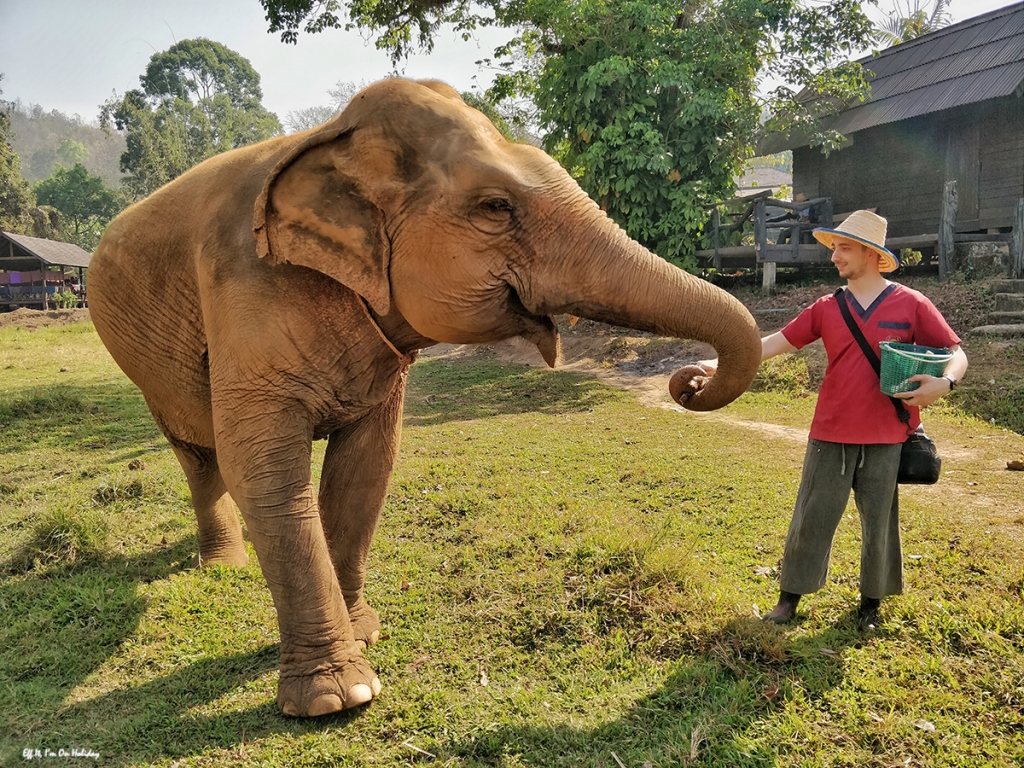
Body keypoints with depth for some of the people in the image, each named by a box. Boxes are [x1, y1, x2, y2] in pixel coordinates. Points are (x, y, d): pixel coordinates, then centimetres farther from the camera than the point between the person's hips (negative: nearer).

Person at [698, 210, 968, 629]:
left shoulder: (910, 304, -1)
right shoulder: (827, 308, 6)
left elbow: (956, 354, 2)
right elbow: (776, 342, 2)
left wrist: (942, 382, -20)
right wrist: (725, 364, -8)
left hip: (885, 439, -2)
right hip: (830, 437, 2)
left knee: (879, 524, 10)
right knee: (811, 518, 6)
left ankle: (871, 602, 30)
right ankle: (790, 597, 20)